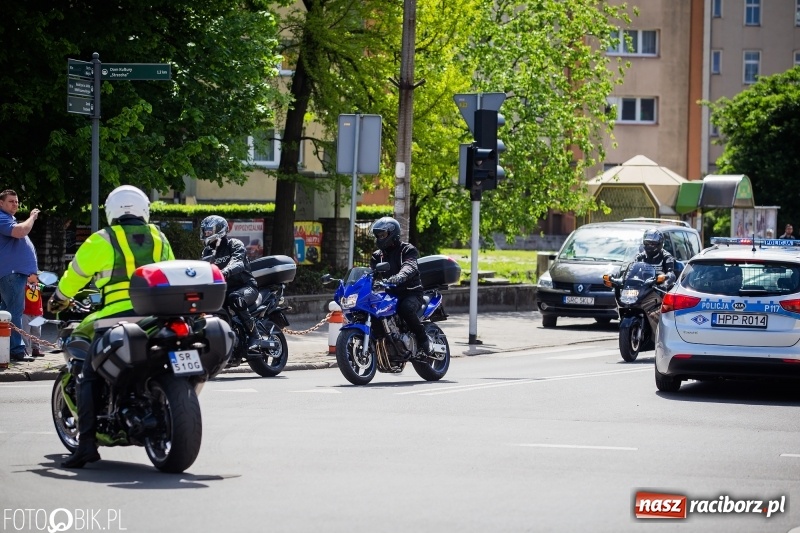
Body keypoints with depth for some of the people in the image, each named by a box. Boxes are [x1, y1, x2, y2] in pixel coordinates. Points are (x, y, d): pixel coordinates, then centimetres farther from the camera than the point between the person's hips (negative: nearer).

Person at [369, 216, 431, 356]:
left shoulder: (407, 249, -2)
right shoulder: (377, 255, 17)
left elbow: (409, 266, -23)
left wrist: (399, 277, -47)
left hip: (410, 292, -6)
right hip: (389, 294, 6)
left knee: (405, 308, -38)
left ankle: (423, 338, -18)